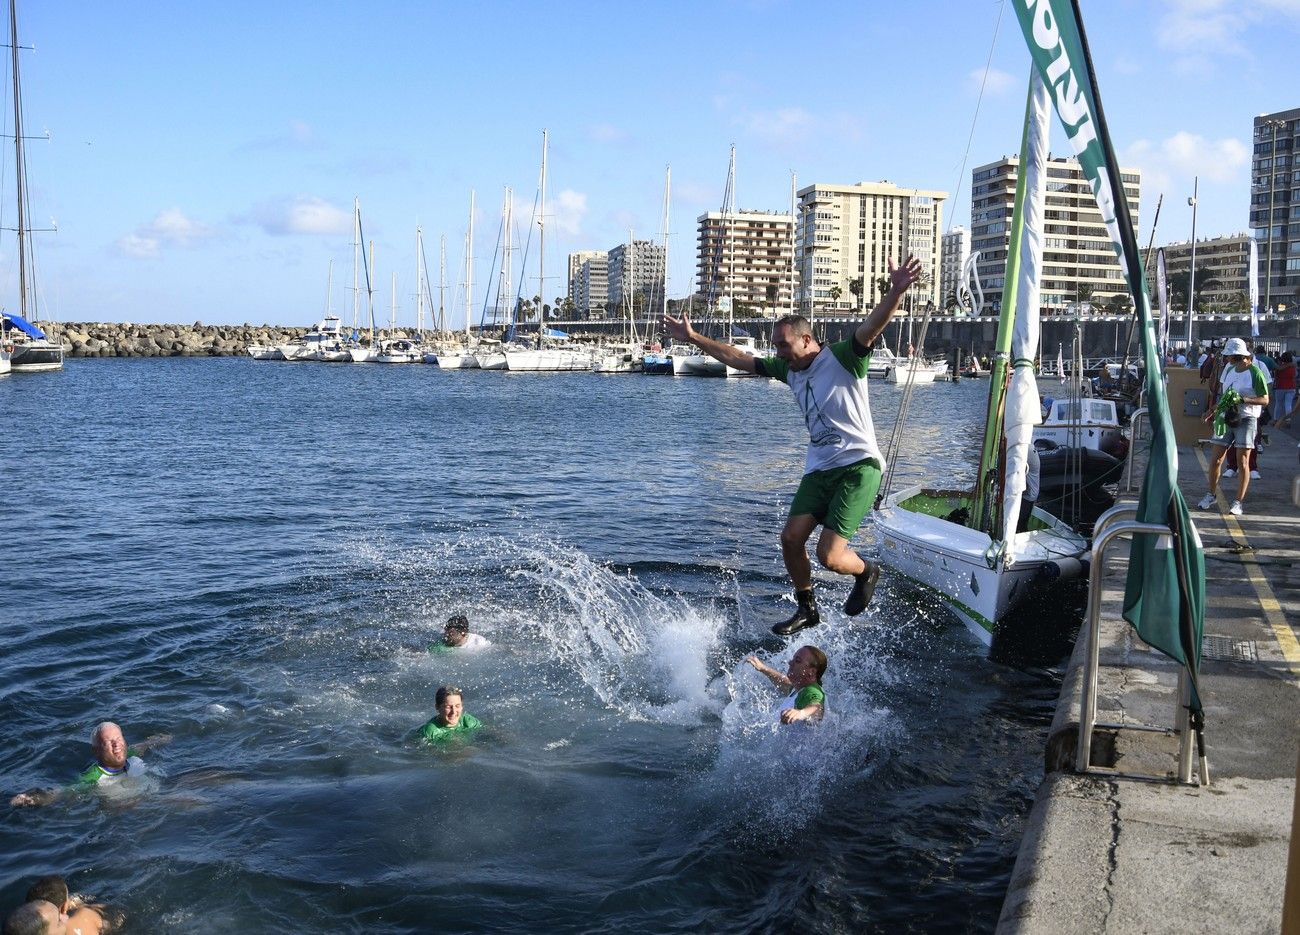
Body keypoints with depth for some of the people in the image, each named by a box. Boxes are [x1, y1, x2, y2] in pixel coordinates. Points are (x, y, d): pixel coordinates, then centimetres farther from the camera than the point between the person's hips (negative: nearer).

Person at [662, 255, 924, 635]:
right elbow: (739, 358, 20)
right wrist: (693, 338, 21)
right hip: (819, 468, 7)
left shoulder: (842, 358, -9)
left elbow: (872, 325, -26)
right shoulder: (788, 370, 12)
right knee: (791, 537, -3)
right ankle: (807, 609, 19)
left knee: (829, 555, -14)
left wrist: (896, 292, -45)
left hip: (858, 466, -7)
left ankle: (866, 572, 21)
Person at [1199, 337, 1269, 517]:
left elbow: (1265, 400, -9)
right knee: (1216, 458, 4)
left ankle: (1238, 502, 2)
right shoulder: (1229, 371, 12)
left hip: (1245, 420, -6)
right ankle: (1211, 495, 17)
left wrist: (1245, 400, -22)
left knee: (1243, 462, -3)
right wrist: (1214, 410, 11)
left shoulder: (1254, 373, -8)